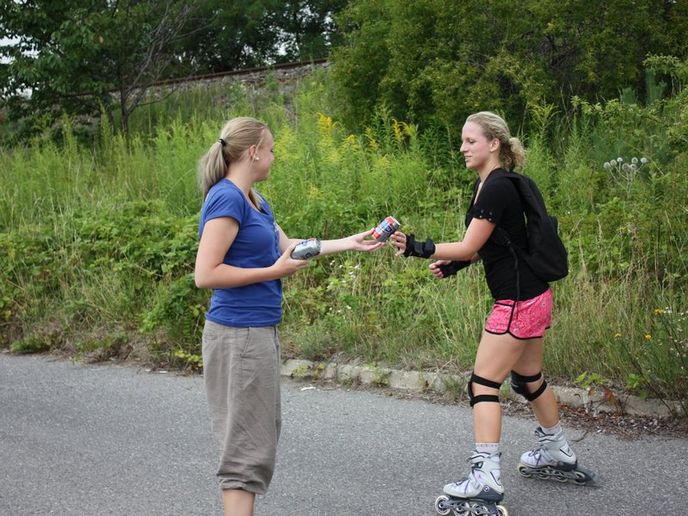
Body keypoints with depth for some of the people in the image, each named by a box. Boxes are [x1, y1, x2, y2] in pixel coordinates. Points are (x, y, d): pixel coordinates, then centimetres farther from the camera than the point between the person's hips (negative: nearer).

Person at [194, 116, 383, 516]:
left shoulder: (254, 200, 11)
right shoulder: (227, 198, -16)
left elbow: (287, 246, 22)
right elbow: (205, 274, -20)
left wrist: (349, 243, 24)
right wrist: (275, 272, -16)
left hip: (260, 330, 10)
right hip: (240, 333, -10)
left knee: (262, 432, 16)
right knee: (247, 441, -3)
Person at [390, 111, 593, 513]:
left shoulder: (497, 188, -19)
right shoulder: (486, 184, 11)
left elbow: (470, 247, -18)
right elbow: (484, 245, 18)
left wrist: (417, 248, -21)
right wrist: (454, 264, 3)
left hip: (518, 301, -10)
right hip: (533, 296, 10)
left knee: (484, 383, -7)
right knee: (529, 378, 23)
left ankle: (487, 476, -8)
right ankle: (558, 454, 38)